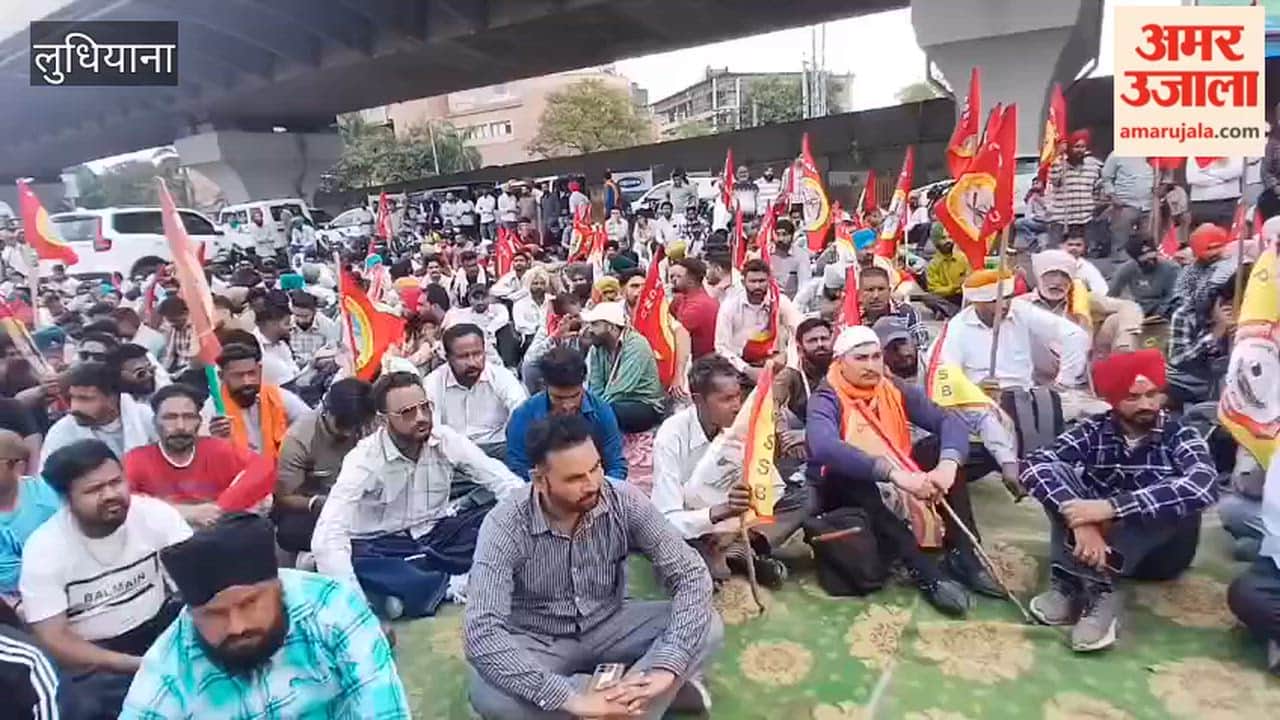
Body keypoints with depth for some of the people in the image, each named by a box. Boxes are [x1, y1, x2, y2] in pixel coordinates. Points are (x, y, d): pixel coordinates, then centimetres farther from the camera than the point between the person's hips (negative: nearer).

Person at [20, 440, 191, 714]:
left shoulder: (155, 513, -11)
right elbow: (53, 640, -15)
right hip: (91, 654, -2)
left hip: (159, 625, 3)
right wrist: (137, 665, -26)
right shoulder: (43, 549, -14)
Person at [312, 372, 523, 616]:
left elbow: (505, 481, -10)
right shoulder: (364, 458, -19)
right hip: (383, 546, -3)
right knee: (353, 559, -37)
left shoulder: (447, 439, -9)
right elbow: (327, 537, -29)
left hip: (437, 535, 3)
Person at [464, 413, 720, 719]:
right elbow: (482, 634, -35)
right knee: (488, 694, -34)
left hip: (608, 627, 2)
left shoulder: (625, 502, -20)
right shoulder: (505, 526, -26)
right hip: (538, 642, -1)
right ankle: (631, 692, -17)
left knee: (707, 628, -19)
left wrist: (666, 668, -34)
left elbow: (691, 574, -20)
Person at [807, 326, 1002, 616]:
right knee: (844, 472, -36)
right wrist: (895, 474, -46)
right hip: (844, 493, -5)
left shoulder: (896, 390, 0)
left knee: (942, 452, -12)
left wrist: (947, 464, -33)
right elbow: (824, 447, -37)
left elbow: (950, 421, -11)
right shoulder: (826, 400, -16)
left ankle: (962, 555, -17)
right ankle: (924, 570, -36)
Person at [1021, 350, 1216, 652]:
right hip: (1095, 538, 1)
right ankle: (1096, 590, -36)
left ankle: (1077, 584, -38)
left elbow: (1204, 486, -33)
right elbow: (1034, 465, -26)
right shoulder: (1093, 431, -8)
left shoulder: (1179, 435, -10)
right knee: (1053, 473, -22)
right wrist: (1081, 520, -41)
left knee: (1181, 497, -30)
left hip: (1158, 551, -1)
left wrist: (1110, 507, -42)